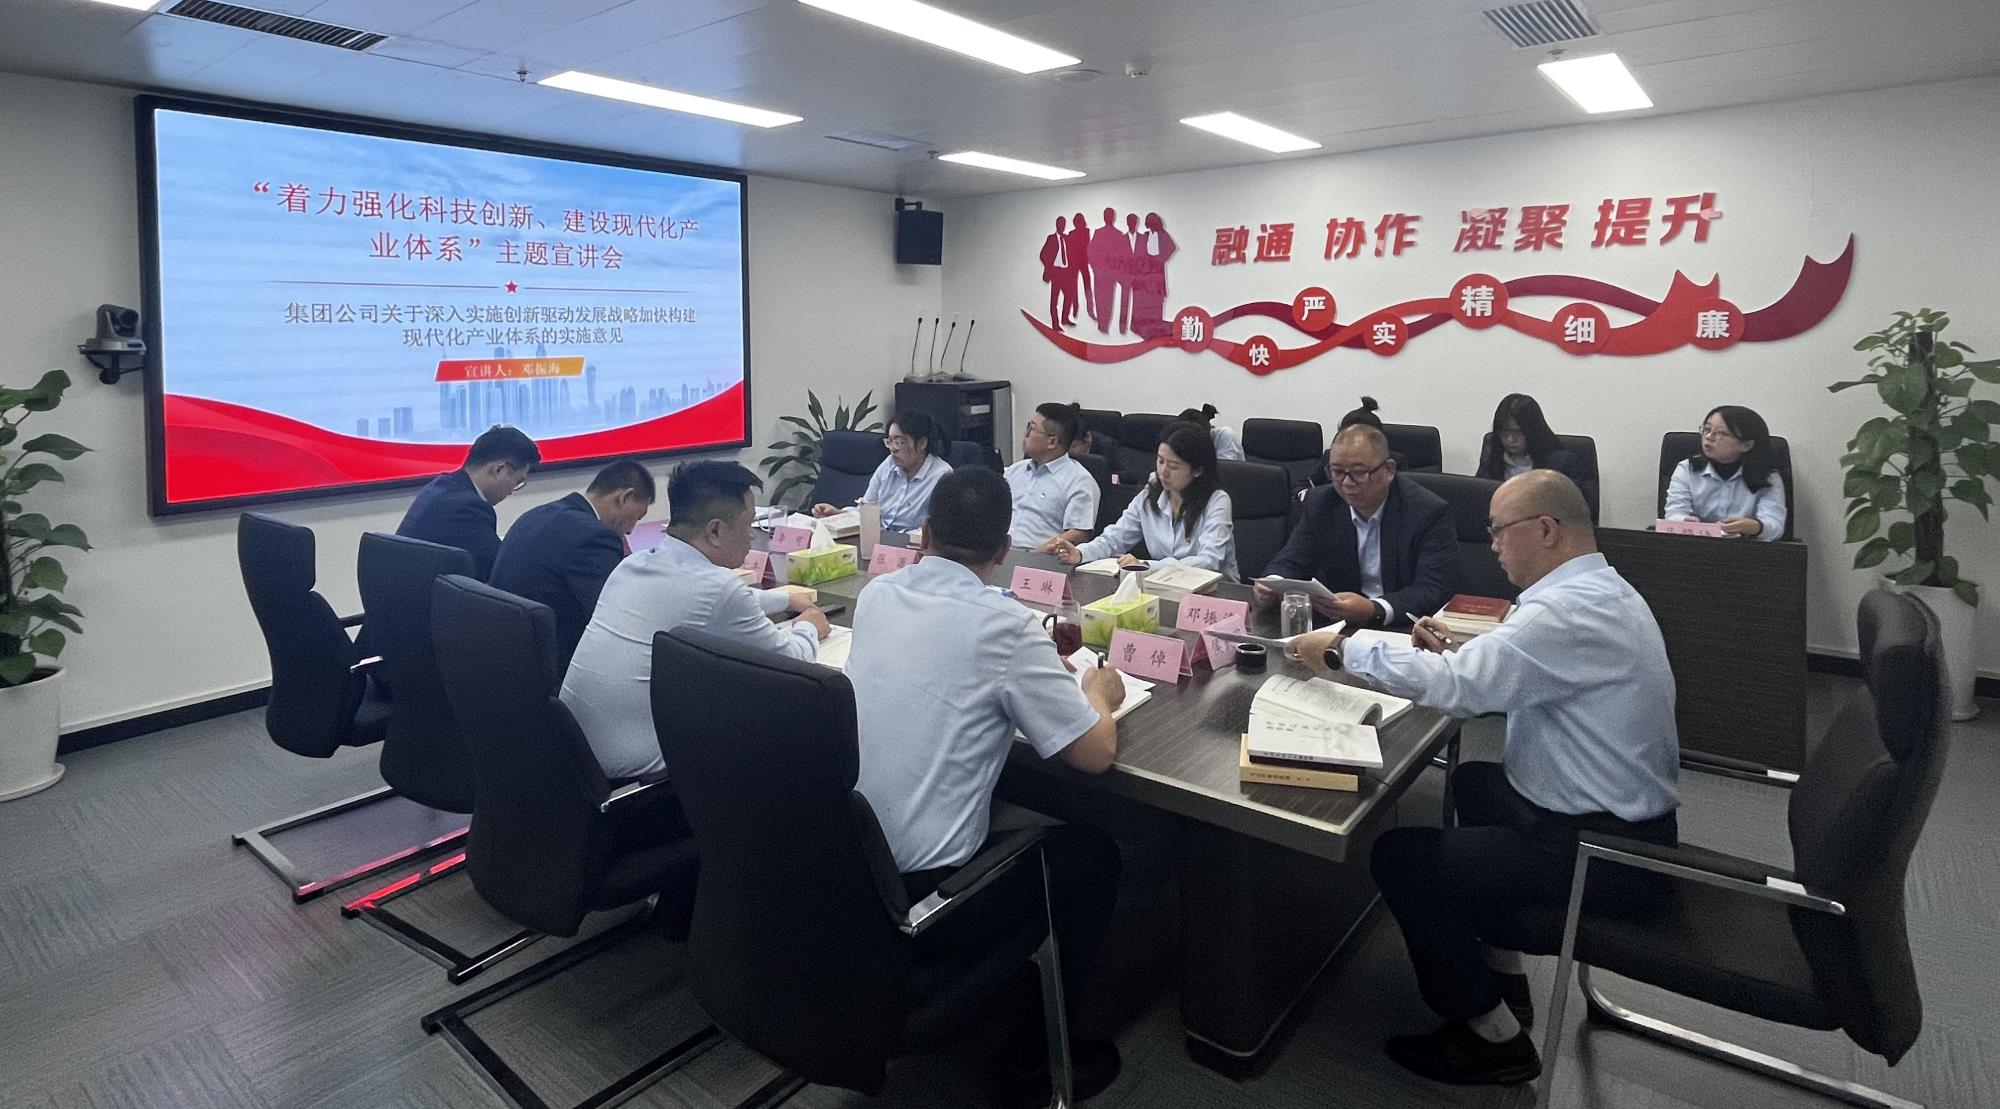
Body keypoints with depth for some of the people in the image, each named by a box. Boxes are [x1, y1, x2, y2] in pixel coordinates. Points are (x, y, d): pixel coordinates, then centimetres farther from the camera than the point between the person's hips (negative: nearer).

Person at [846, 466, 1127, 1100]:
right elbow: (1095, 753, -11)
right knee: (1092, 854, 15)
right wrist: (1099, 693, 10)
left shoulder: (875, 596, 1)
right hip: (917, 898, -7)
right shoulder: (1003, 624, -18)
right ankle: (1040, 1046, 27)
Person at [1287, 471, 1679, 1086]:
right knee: (1473, 781, 30)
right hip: (1623, 812, 11)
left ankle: (1494, 1036, 10)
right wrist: (1456, 653, 1)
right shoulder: (1600, 590, 7)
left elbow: (1460, 687, -28)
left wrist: (1341, 650, -18)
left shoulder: (1571, 609, -26)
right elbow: (1513, 678, 15)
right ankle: (1503, 982, 33)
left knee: (1398, 857, -10)